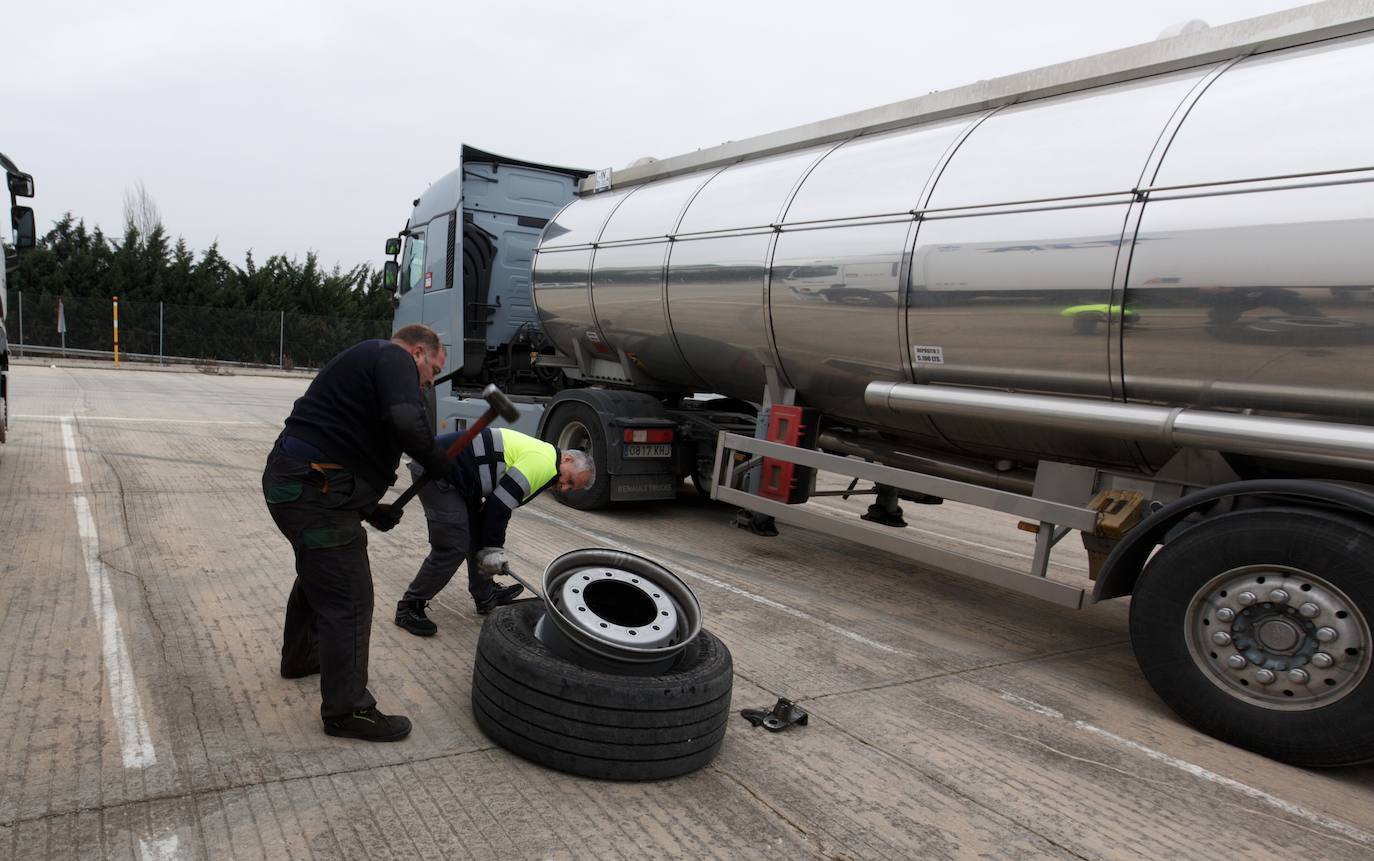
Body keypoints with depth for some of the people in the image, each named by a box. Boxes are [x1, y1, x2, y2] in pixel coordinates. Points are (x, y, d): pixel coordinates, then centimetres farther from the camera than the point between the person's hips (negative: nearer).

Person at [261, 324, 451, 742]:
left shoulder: (367, 360, 24)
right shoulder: (395, 358, -8)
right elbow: (407, 422, -29)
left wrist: (371, 511, 14)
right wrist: (439, 461, -10)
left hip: (290, 477, 11)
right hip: (312, 489, -11)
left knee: (318, 574, 31)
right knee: (349, 599, -3)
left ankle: (299, 657, 52)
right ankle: (346, 710, 9)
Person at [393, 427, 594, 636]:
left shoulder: (534, 456, 16)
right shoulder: (543, 462, -16)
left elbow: (499, 505, 20)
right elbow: (499, 505, -18)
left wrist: (494, 549, 18)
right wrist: (493, 550, -7)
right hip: (437, 472, -11)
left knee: (478, 535, 18)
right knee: (453, 548, -8)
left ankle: (486, 596, 31)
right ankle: (410, 607, 6)